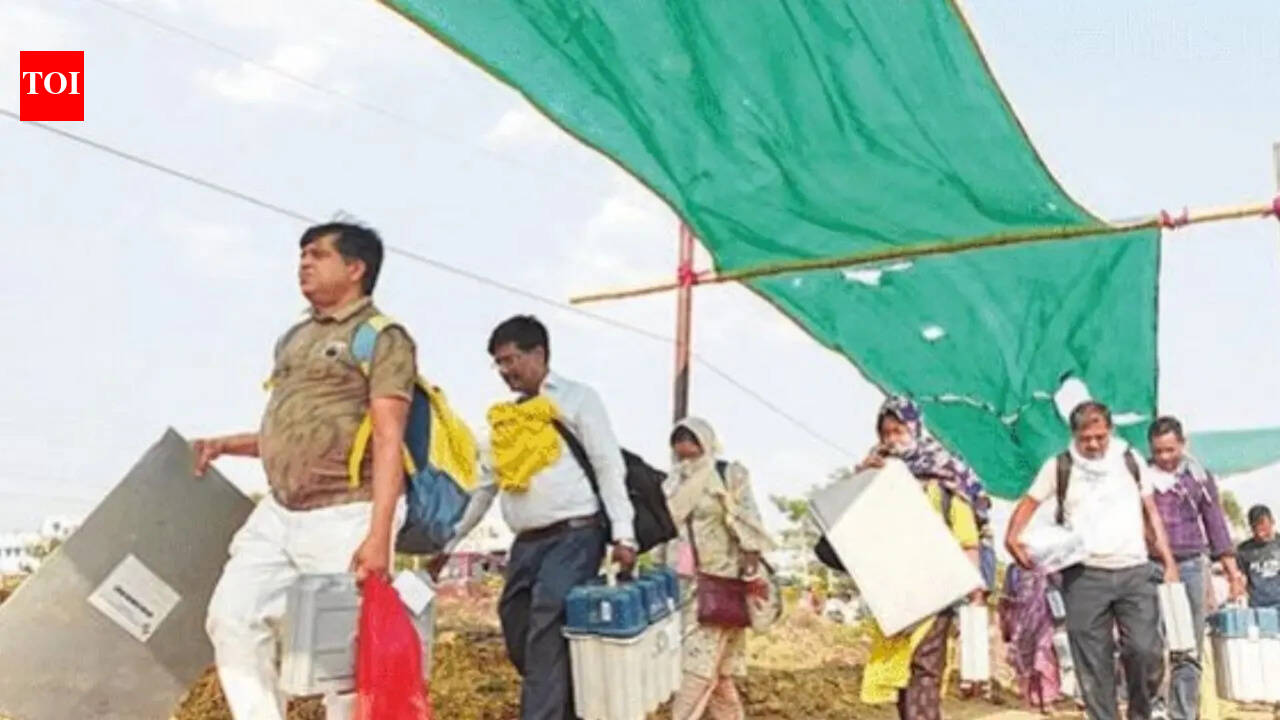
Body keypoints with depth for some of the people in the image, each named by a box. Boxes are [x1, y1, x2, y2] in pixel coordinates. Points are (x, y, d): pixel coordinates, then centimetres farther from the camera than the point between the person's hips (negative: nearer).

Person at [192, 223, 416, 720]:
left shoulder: (382, 338, -7)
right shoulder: (294, 339, 18)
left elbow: (388, 441, -16)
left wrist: (378, 535, -24)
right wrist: (225, 445, 14)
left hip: (344, 517, -8)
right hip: (278, 513, 8)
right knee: (232, 618, 3)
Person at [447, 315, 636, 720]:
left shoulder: (576, 399, 2)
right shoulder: (503, 417, 19)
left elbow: (610, 467, -3)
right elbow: (484, 487, 21)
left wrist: (623, 534, -12)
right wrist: (447, 542, 16)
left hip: (573, 536, -6)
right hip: (526, 544, 6)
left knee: (547, 637, -15)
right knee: (518, 639, 6)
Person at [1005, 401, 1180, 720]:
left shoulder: (1130, 460, 8)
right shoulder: (1059, 466, 3)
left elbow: (1151, 512, 13)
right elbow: (1029, 502, 9)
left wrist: (1169, 562, 7)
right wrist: (1012, 538, -10)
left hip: (1135, 573, 1)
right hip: (1084, 576, -1)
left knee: (1147, 651, -6)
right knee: (1093, 662, 1)